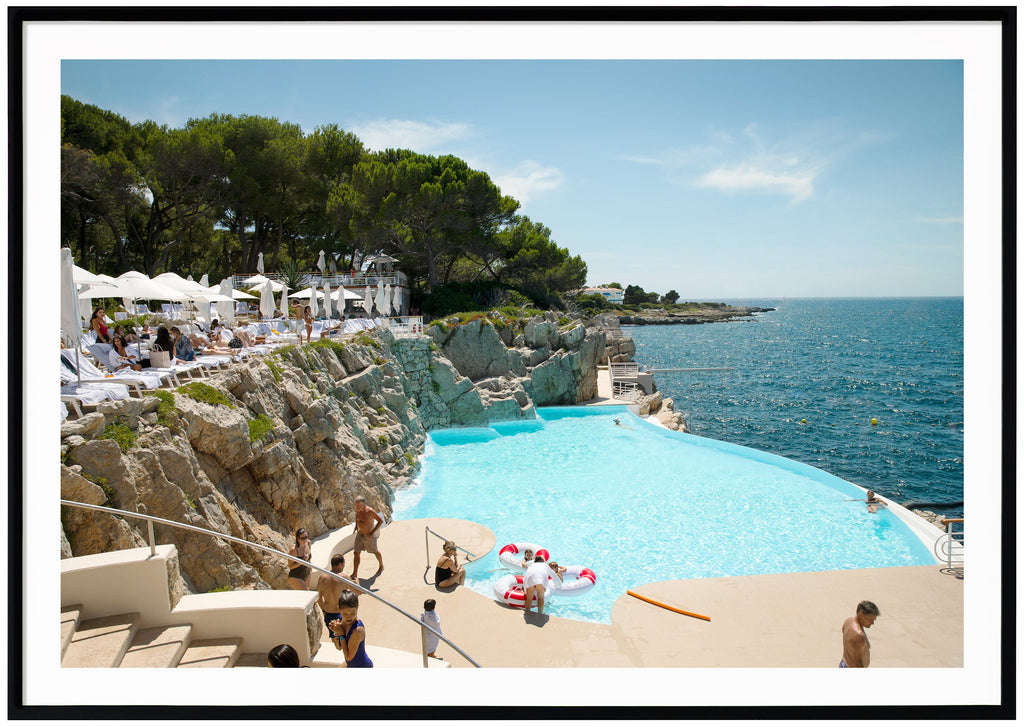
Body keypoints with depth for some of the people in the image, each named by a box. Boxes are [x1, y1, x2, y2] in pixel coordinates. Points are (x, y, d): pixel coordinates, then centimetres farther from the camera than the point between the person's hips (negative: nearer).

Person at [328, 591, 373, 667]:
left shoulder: (358, 629, -33)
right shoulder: (341, 621, -10)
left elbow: (348, 657, -25)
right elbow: (339, 647, 0)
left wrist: (341, 635, -25)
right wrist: (336, 633, -17)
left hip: (362, 667, -8)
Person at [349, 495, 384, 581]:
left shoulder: (370, 511, -26)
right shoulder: (358, 510, -8)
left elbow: (381, 521, -21)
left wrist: (372, 532, -22)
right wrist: (356, 526, 7)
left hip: (369, 536, -5)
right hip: (359, 534, 5)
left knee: (375, 551, 15)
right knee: (356, 553, 1)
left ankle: (381, 566, 40)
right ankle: (354, 574, 9)